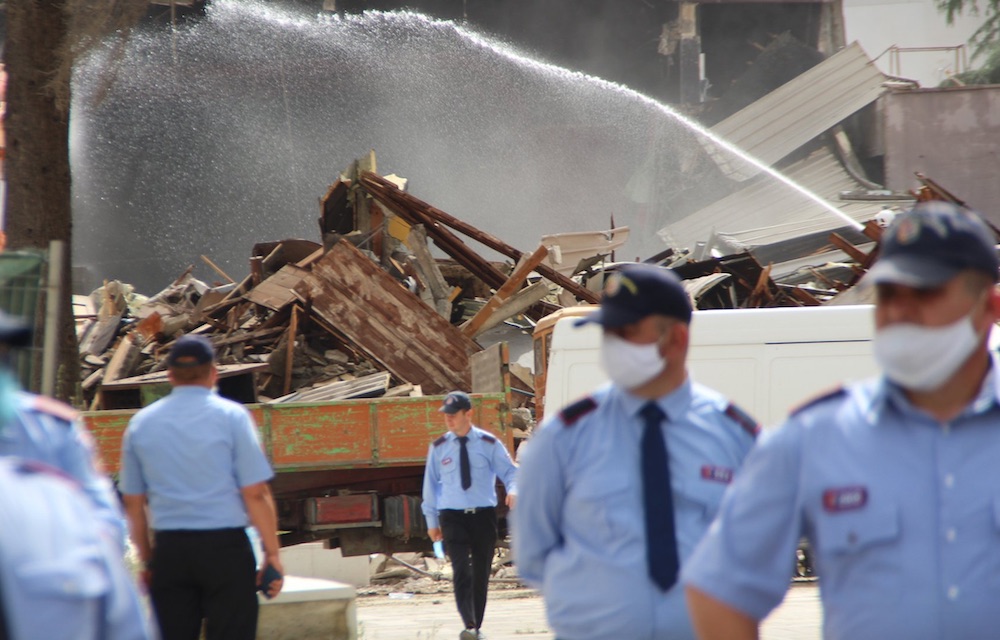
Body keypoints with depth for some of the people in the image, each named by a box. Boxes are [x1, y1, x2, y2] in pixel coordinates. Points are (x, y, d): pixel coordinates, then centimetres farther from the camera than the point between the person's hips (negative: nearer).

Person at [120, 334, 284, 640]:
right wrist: (272, 552, -2)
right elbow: (255, 493, -8)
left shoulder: (141, 423, 8)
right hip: (225, 546, -3)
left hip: (169, 547, 3)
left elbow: (134, 503, 10)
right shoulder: (231, 416, -3)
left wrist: (147, 558, 19)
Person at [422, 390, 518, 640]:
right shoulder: (438, 448, 5)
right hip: (453, 516, -1)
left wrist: (513, 489, -22)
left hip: (484, 515, 1)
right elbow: (431, 483, 10)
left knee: (481, 573, 7)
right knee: (462, 570, -17)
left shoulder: (489, 444, 1)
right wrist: (432, 521, 9)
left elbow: (509, 471, 1)